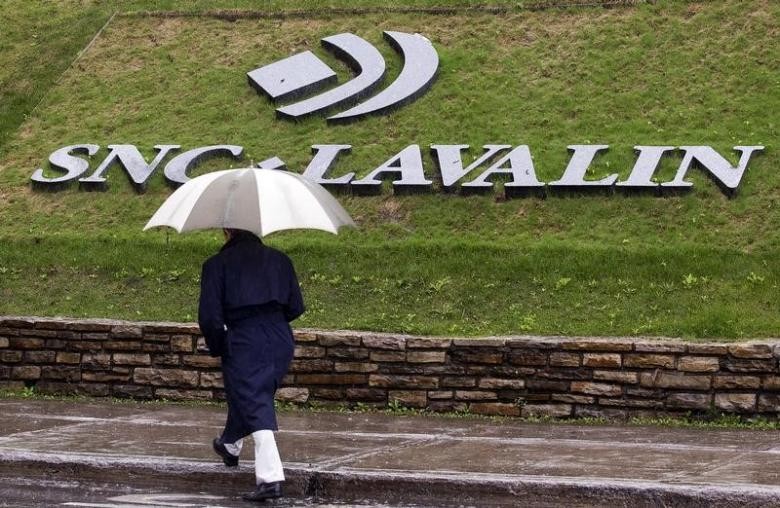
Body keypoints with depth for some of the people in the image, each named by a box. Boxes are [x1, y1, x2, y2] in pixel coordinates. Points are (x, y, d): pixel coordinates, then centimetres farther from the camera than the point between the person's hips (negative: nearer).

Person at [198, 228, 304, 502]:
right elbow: (296, 307, 10)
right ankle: (230, 446, 48)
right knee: (250, 396, 25)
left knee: (255, 407, -5)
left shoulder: (217, 264, -2)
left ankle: (271, 478, -17)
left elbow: (209, 315, -8)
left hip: (243, 342, -5)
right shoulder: (279, 259, 10)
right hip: (280, 341, 5)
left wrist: (217, 346, 7)